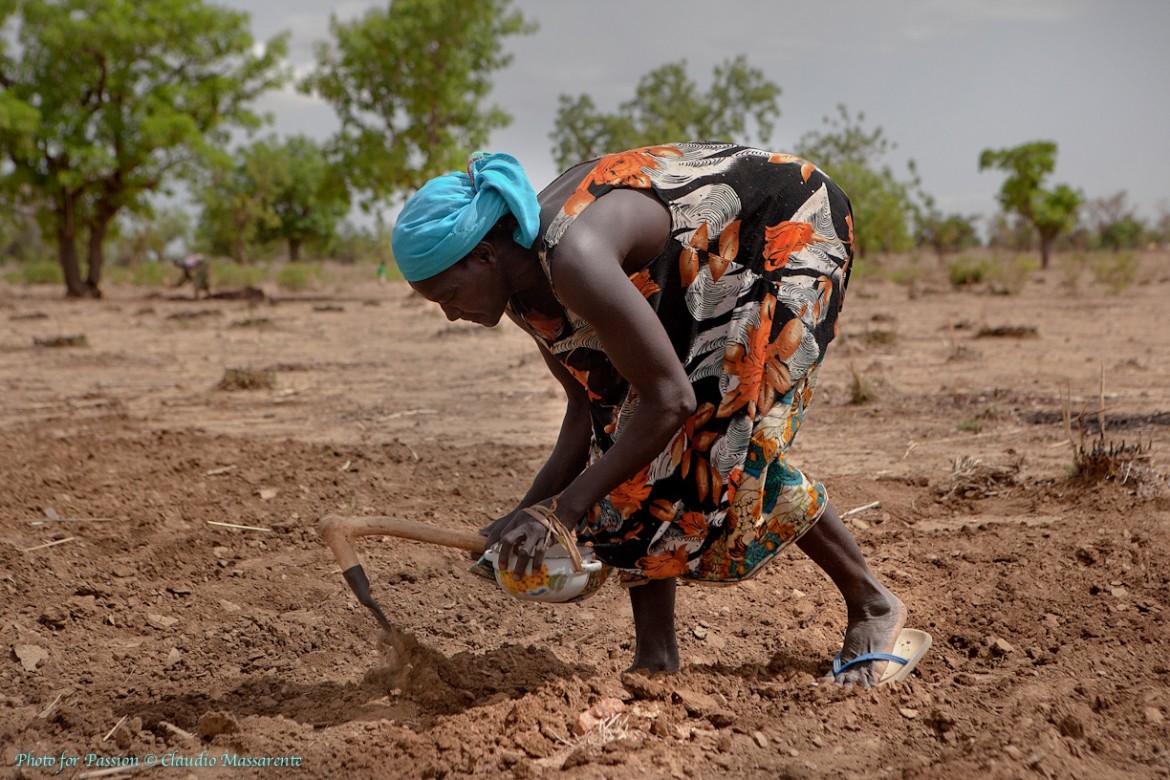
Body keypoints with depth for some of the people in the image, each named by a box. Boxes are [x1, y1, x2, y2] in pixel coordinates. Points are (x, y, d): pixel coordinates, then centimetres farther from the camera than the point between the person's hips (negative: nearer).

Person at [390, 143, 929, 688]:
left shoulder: (573, 259, -37)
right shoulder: (524, 291, -9)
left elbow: (671, 399, -36)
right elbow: (588, 403, 0)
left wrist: (565, 508, -32)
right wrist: (527, 512, -10)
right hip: (707, 273, 9)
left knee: (729, 448, -16)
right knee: (629, 444, -3)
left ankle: (872, 607, 4)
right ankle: (655, 656, 3)